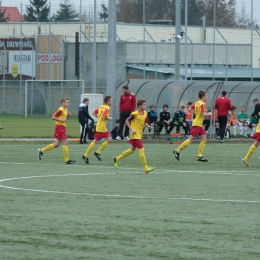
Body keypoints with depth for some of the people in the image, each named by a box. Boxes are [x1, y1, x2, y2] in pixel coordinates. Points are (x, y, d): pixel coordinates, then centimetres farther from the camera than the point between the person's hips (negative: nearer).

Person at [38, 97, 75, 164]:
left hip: (62, 127, 10)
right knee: (65, 143, -8)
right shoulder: (60, 110, -15)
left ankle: (41, 151, 18)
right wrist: (61, 120, -21)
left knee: (56, 144, 11)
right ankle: (66, 160, -5)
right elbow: (53, 117, -17)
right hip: (59, 127, -10)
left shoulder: (65, 109, 15)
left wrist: (68, 116, 6)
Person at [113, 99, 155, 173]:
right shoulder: (135, 114, -16)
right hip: (135, 135, -9)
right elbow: (127, 121, -9)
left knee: (132, 150, 20)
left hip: (139, 135, 9)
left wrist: (149, 126, -2)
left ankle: (117, 159, 34)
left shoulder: (145, 113, 7)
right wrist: (131, 129, -17)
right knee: (141, 150, -14)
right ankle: (146, 168, -12)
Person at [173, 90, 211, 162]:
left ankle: (200, 156, 5)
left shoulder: (197, 103, 10)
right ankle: (177, 151, 2)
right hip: (197, 124, -10)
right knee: (191, 139, -5)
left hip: (200, 125, 10)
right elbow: (204, 114, -25)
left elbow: (189, 109, 16)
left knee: (204, 139, 6)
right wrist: (208, 114, -5)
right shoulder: (202, 104, -16)